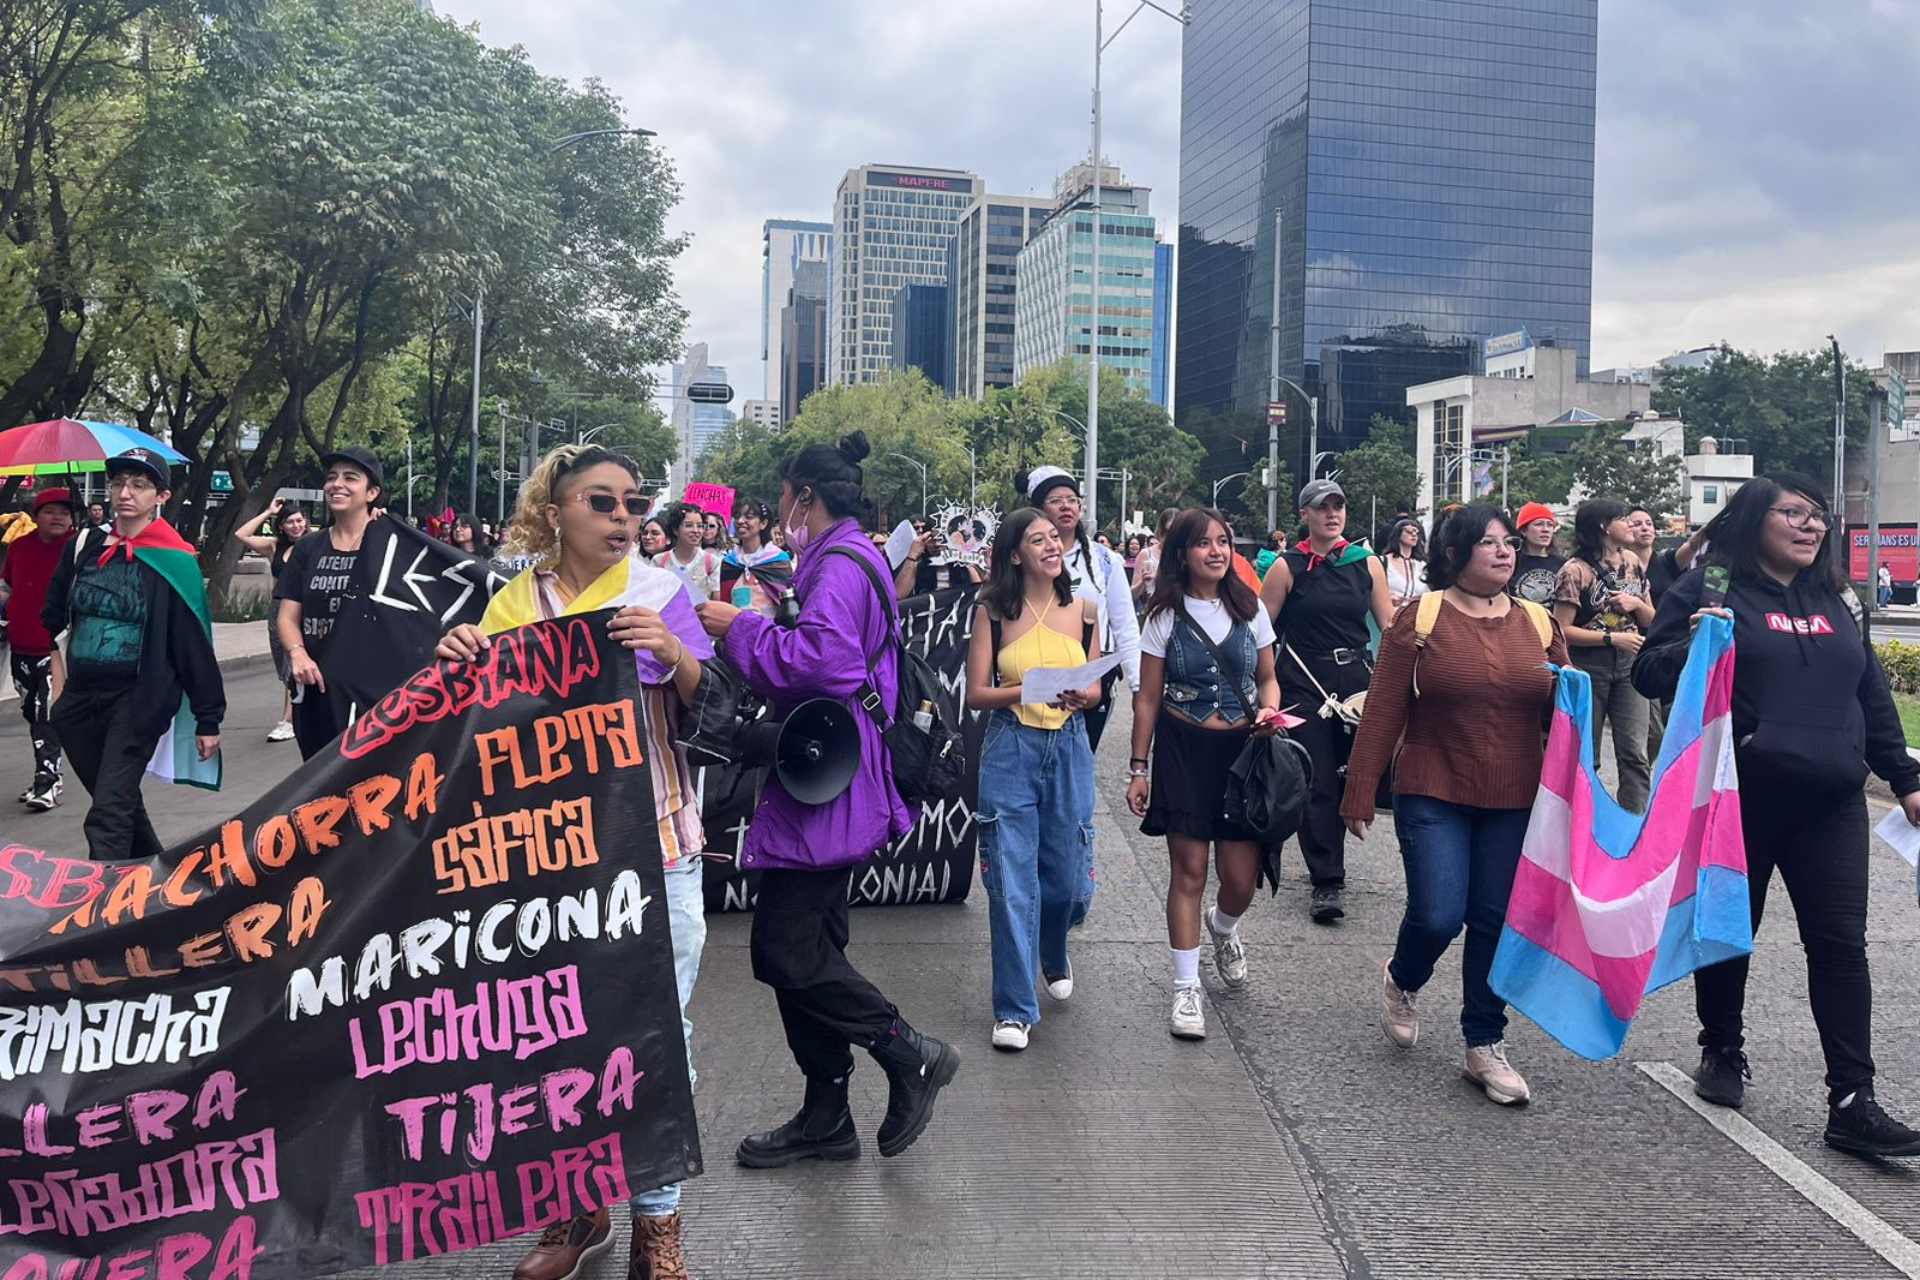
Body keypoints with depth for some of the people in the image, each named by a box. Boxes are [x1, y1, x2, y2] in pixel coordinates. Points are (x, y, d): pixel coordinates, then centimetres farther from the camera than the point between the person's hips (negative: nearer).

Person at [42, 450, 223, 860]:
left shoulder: (172, 561, -8)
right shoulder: (84, 548, 6)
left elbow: (193, 645, -7)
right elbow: (52, 617, 17)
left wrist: (208, 718, -6)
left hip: (139, 699, -6)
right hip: (80, 698, 6)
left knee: (108, 815, -10)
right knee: (122, 803, 18)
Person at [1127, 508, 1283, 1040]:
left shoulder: (1250, 610, 6)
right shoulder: (1165, 617, -1)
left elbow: (1267, 678, 15)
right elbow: (1148, 699, 1)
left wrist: (1269, 709, -7)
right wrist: (1139, 767, -1)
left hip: (1243, 748, 2)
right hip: (1183, 749, -2)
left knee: (1242, 879, 0)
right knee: (1189, 871, -2)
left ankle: (1223, 929, 37)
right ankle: (1186, 988, 10)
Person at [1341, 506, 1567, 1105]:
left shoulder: (1538, 622, 7)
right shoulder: (1420, 619, -5)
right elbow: (1382, 713, -6)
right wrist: (1359, 796, -6)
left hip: (1514, 803, 4)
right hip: (1434, 796, -3)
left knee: (1496, 922, 7)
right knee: (1437, 916, -9)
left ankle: (1485, 1045, 22)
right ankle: (1401, 982, 25)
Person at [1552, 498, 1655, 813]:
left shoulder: (1632, 562, 10)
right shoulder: (1575, 571, -8)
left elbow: (1651, 620, 16)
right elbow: (1562, 630, -13)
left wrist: (1636, 604, -5)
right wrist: (1613, 638, -16)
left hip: (1628, 666, 4)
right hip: (1587, 668, -4)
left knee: (1635, 754, -2)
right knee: (1585, 755, 4)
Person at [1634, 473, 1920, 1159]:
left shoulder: (1834, 602, 15)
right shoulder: (1708, 590, -3)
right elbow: (1647, 674, -5)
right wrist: (1693, 644, -24)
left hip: (1831, 804, 4)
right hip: (1738, 798, -4)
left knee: (1840, 942, 0)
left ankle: (1852, 1102, 4)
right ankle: (1722, 1052, 32)